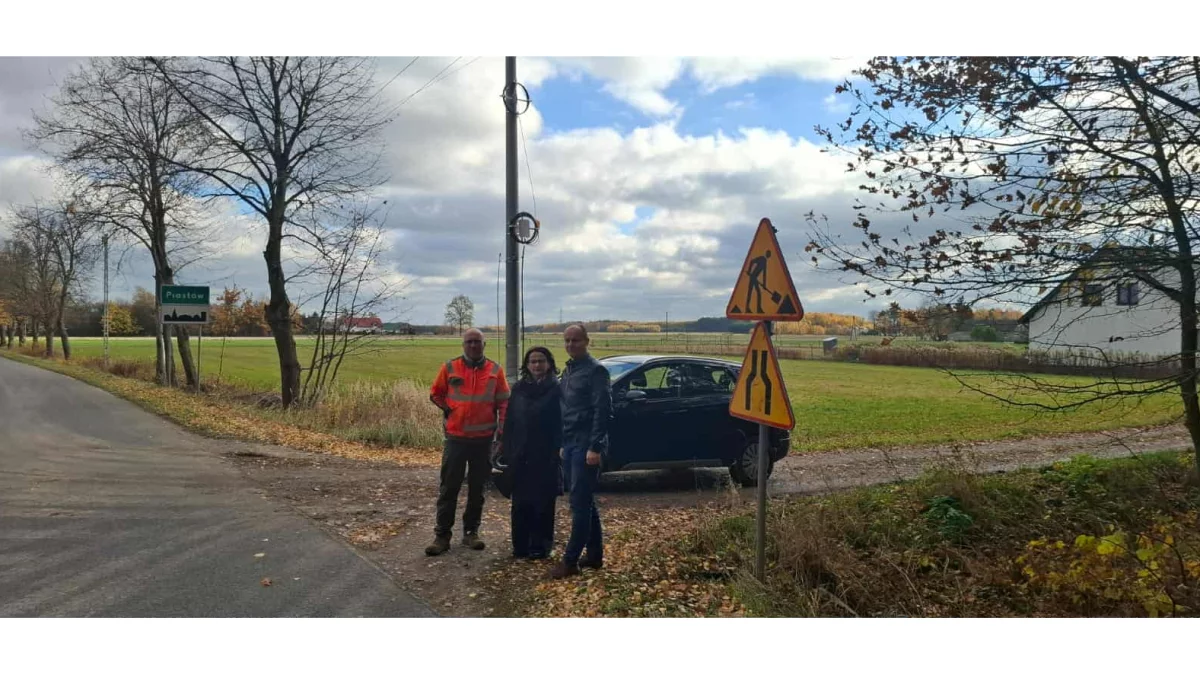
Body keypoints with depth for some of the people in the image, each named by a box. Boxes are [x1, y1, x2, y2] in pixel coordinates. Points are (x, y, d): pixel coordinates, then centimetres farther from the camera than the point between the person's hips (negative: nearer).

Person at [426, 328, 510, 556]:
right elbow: (435, 393, 11)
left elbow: (504, 402, 3)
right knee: (449, 488, 2)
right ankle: (442, 535, 9)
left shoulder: (495, 370, 1)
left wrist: (502, 431, -3)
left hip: (484, 439, 1)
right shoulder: (450, 367, -1)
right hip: (456, 438, -1)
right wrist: (449, 410, 0)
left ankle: (471, 532, 22)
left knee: (477, 489, 10)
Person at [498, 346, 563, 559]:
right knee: (521, 502, 8)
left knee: (543, 502, 3)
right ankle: (520, 545, 18)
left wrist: (556, 453, -14)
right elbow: (509, 423, 8)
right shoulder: (519, 389, 8)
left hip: (545, 458, -4)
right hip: (520, 457, 4)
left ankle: (539, 545, 14)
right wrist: (508, 452, 3)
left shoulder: (556, 390, -4)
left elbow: (560, 425, -8)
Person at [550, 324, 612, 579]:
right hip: (570, 445, 9)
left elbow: (602, 410, -16)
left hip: (586, 446, -9)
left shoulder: (595, 370, -10)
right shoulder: (568, 371, 16)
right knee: (586, 503, 13)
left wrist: (595, 447, -21)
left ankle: (570, 560, -1)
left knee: (580, 504, -5)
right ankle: (594, 555, 21)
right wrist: (563, 444, 16)